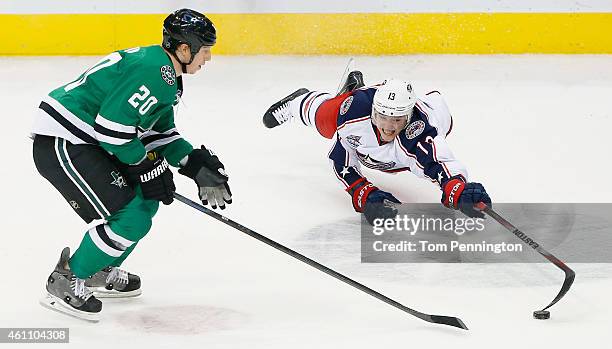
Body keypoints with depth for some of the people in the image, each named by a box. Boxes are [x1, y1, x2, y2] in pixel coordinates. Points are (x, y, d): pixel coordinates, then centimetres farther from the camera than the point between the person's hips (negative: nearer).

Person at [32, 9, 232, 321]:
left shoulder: (165, 74, 15)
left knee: (146, 200, 18)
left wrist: (197, 164, 8)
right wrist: (148, 166, -13)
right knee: (131, 217, -13)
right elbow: (112, 125, -24)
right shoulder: (153, 71, -19)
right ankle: (66, 282, -1)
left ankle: (100, 274, 30)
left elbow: (159, 132, 21)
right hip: (61, 142, -11)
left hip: (86, 141, 11)